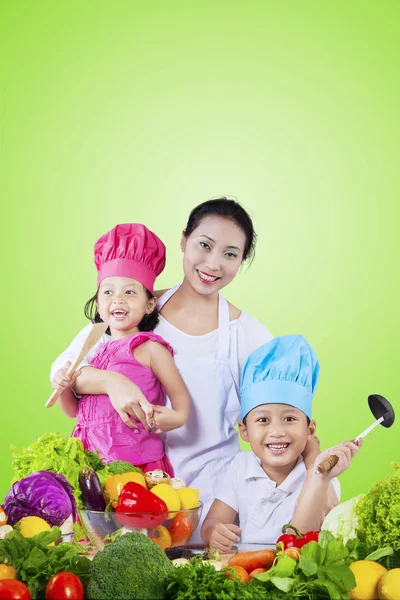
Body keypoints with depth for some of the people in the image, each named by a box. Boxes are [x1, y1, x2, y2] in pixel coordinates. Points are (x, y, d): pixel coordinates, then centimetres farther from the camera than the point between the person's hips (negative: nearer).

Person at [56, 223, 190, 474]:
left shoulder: (149, 348, -5)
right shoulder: (96, 350, 12)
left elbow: (179, 393, -2)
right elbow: (74, 410, 19)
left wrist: (178, 416, -24)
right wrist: (63, 385, -1)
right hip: (93, 460, 5)